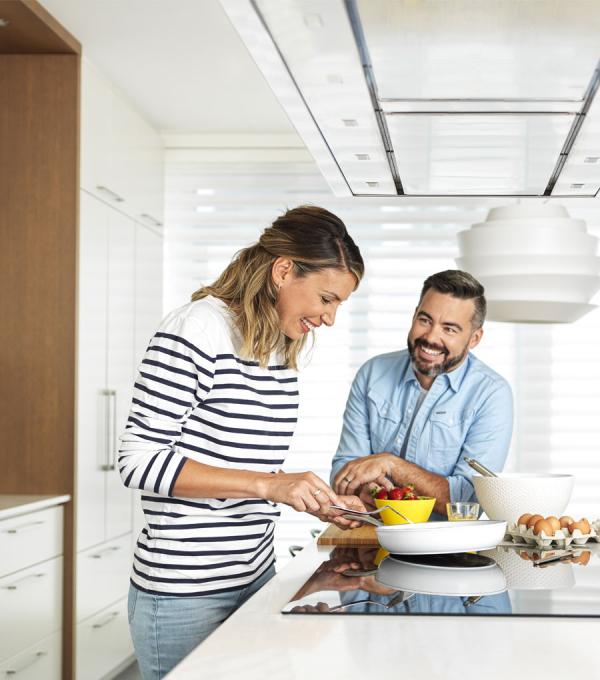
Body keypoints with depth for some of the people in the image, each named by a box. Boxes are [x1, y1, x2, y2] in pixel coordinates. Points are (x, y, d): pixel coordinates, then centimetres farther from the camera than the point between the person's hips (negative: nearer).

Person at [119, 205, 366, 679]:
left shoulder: (283, 348, 10)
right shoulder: (199, 330, -15)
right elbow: (140, 460, -18)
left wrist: (318, 501, 4)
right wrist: (269, 485, -22)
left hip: (256, 574, 8)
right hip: (185, 592, -8)